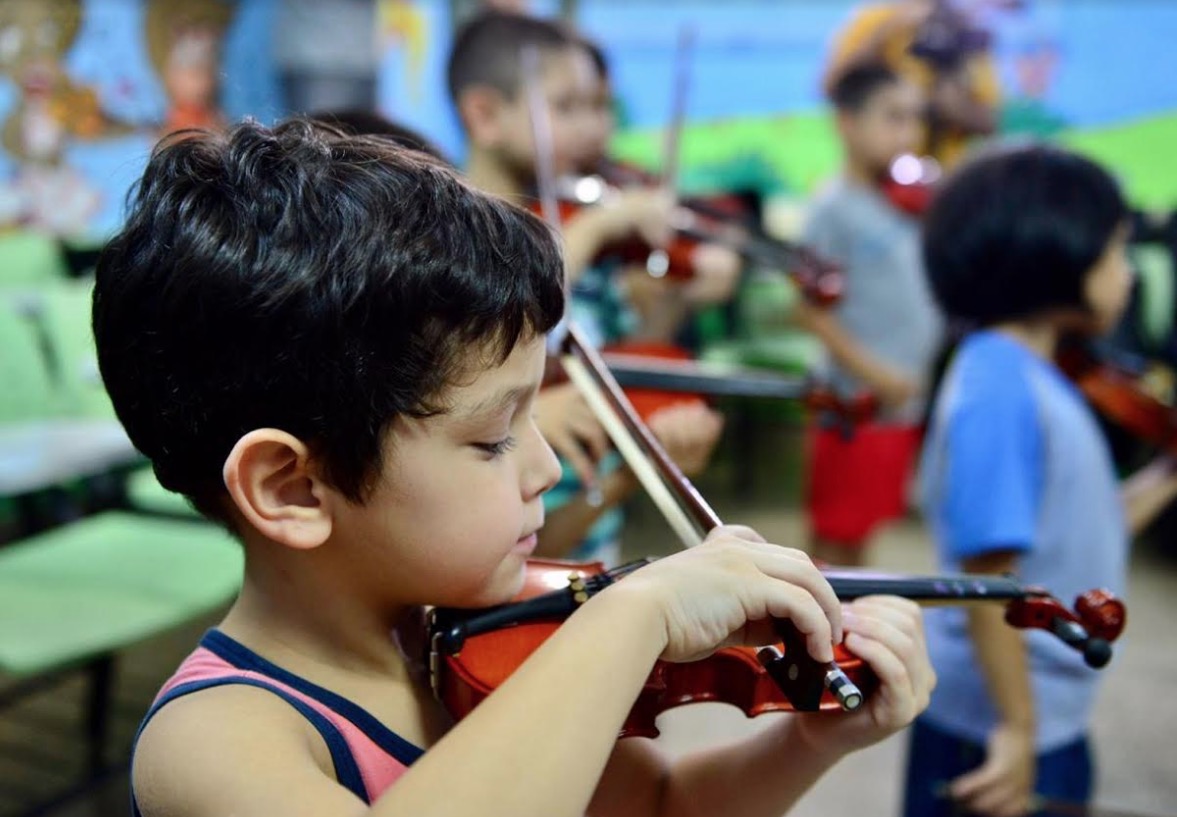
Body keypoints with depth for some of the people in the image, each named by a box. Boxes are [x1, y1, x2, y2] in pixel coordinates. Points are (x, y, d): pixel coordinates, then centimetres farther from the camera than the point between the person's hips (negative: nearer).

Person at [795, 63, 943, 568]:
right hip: (859, 407, -6)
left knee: (859, 534, 17)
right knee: (835, 540, 5)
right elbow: (811, 309, -14)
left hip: (913, 405, 6)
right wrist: (871, 372, -18)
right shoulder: (834, 208, -11)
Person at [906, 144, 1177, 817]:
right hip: (996, 725, -9)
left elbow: (1076, 538, 10)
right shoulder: (1000, 391, -23)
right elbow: (988, 571, -26)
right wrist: (1017, 729, -24)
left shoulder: (1040, 380, 6)